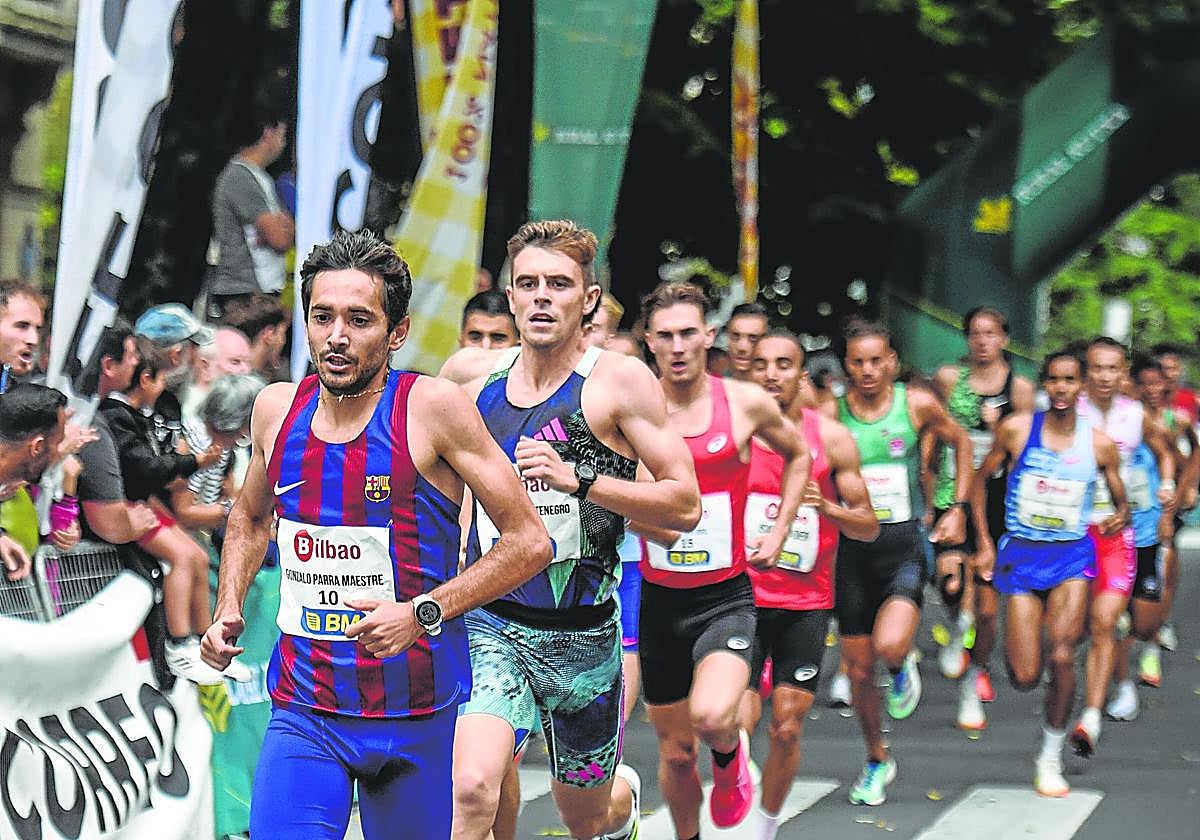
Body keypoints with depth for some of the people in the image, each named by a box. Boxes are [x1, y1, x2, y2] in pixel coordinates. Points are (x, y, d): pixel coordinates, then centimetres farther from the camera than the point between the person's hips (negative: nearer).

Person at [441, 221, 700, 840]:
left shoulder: (620, 382, -9)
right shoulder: (470, 374, 1)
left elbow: (686, 506, -12)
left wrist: (579, 480, -24)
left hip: (582, 635, -1)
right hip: (488, 626, 1)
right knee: (469, 790, -25)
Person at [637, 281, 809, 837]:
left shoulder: (746, 403, -4)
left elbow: (797, 456, 16)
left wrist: (778, 532, 9)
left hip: (726, 598, -2)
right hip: (658, 602, 2)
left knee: (712, 717, -28)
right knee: (675, 752, 12)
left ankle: (730, 754, 8)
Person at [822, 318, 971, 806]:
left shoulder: (917, 404, -4)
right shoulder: (831, 413, -4)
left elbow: (960, 443, 14)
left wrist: (958, 509, 9)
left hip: (905, 544, -2)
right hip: (854, 549, 2)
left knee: (889, 645, -28)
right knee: (858, 670, 8)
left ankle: (903, 665, 10)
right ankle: (876, 760, 31)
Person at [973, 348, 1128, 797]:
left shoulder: (1100, 443, 0)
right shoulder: (1016, 429, -3)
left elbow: (1120, 502, 12)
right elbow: (980, 480, 9)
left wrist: (1120, 517, -12)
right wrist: (984, 544, 4)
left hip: (1073, 554, 0)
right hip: (1021, 553, 0)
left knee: (1062, 656, -19)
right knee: (1025, 678, -5)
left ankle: (1051, 756, 0)